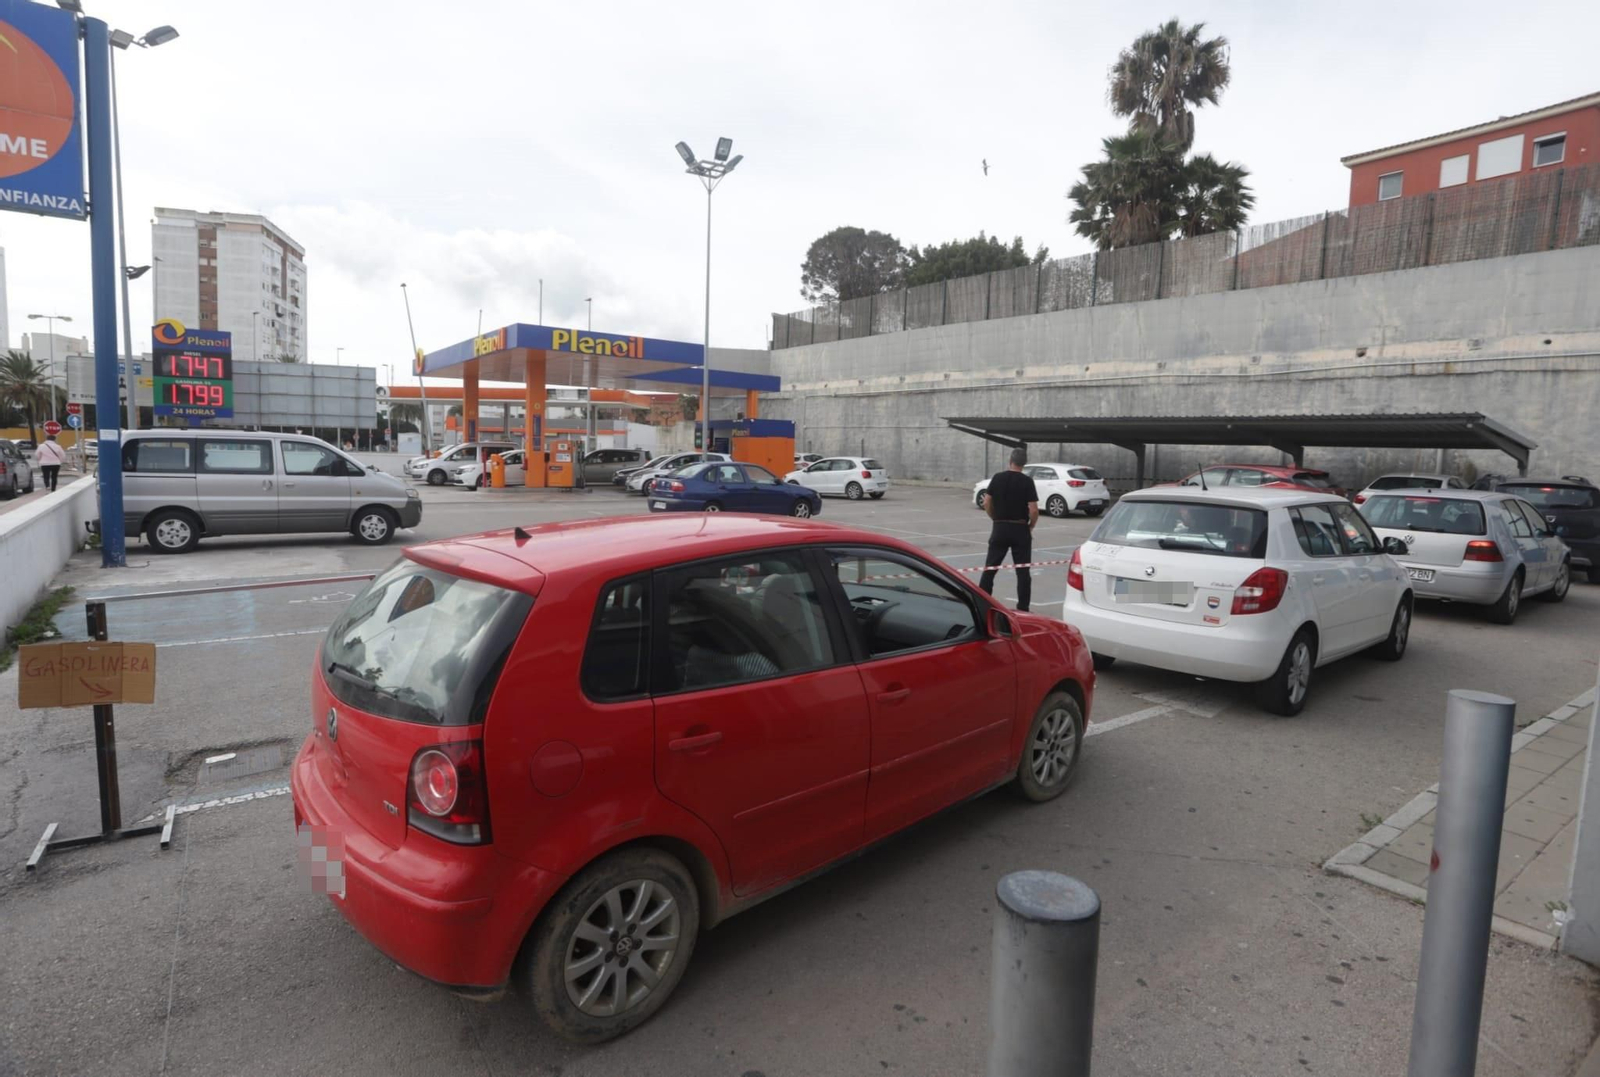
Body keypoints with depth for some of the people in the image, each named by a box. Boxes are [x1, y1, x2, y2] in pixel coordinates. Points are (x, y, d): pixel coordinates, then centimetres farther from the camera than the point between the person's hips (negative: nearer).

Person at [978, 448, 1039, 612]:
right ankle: (1022, 608, 8)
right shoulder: (1027, 481, -8)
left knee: (990, 567, 10)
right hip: (1020, 529, -2)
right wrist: (1030, 526, 4)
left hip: (1000, 528, 2)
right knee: (1023, 571, 6)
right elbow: (1034, 510, -13)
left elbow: (987, 503, -1)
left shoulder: (997, 477, 0)